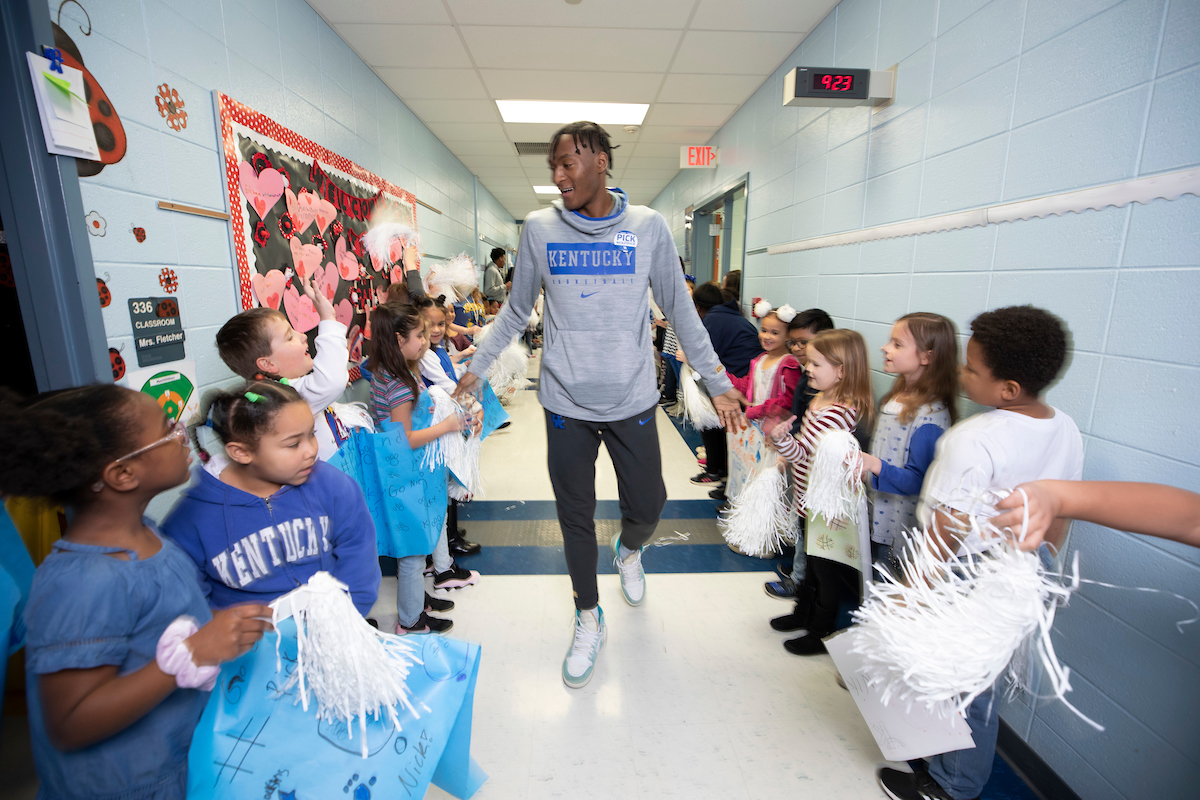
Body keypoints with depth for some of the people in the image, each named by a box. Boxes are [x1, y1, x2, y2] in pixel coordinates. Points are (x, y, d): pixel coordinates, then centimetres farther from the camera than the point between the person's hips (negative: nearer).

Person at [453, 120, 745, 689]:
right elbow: (516, 310, 10)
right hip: (566, 404, 1)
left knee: (647, 507, 10)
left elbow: (680, 311, 4)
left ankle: (628, 550, 48)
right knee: (576, 519, 10)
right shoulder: (538, 228, 1)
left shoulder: (647, 226, -1)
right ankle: (589, 621, 35)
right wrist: (476, 367, 9)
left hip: (632, 402, 0)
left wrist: (717, 382, 3)